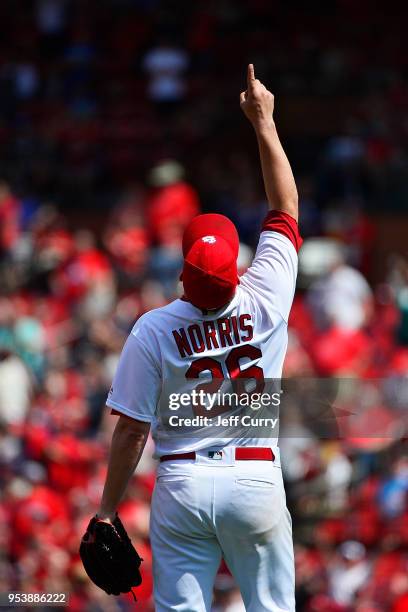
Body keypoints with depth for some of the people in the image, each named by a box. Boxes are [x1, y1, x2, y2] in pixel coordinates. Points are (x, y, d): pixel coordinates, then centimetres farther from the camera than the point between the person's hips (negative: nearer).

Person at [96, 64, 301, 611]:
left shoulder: (154, 329, -8)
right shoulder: (266, 300, -5)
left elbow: (131, 430, -7)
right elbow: (286, 210, 9)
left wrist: (107, 511, 3)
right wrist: (264, 123, 16)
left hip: (183, 484, 0)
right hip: (256, 479, 0)